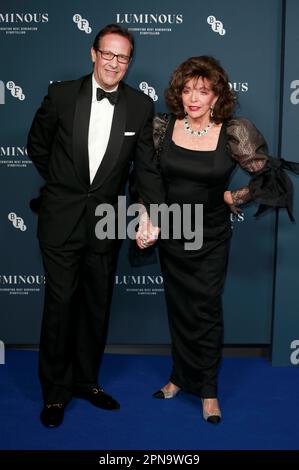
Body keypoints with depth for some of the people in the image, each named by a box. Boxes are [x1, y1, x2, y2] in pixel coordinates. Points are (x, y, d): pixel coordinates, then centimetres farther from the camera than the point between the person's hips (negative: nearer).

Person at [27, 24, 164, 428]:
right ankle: (55, 391, 21)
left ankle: (86, 380, 33)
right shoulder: (61, 95, -6)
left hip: (106, 220, 2)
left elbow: (146, 166, -2)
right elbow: (37, 145, 8)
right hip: (62, 218, -2)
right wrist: (62, 183, 11)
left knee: (97, 305, 14)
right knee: (60, 303, 3)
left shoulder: (141, 107, -2)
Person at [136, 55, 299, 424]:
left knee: (206, 311, 4)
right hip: (170, 235, 3)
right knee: (178, 308, 14)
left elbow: (266, 177, -7)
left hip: (210, 239, -2)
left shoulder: (233, 133, -14)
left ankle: (207, 390, 21)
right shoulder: (162, 127, -6)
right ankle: (182, 376, 33)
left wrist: (232, 198, -4)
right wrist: (146, 219, -4)